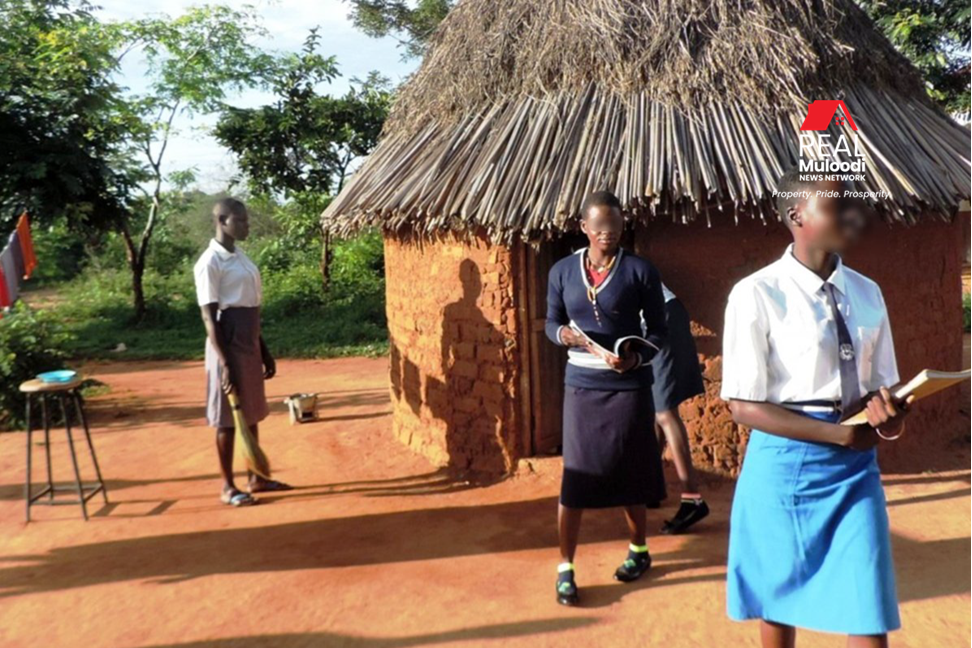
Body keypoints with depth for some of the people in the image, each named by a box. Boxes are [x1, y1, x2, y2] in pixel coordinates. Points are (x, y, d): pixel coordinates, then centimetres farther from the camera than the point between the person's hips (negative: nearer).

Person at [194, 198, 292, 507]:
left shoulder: (241, 257, 14)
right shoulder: (210, 262, -12)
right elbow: (209, 317, -16)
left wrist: (264, 351, 17)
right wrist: (224, 363, -21)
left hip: (250, 345, 9)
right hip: (228, 346, -8)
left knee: (252, 413, 14)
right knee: (228, 417, 0)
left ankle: (256, 477, 25)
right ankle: (228, 486, 11)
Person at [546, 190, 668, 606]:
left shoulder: (640, 271, -6)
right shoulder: (562, 271, 1)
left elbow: (658, 331, -2)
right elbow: (551, 322, 10)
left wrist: (636, 358, -20)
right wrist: (562, 333, -13)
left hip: (628, 386, -1)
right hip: (581, 385, 2)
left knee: (628, 472, 12)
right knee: (576, 474, 0)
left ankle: (639, 550, 37)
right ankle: (565, 568, 12)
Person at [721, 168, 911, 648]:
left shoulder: (868, 294, 4)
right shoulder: (758, 294, -14)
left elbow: (880, 388, 11)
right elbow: (745, 406, -14)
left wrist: (890, 418, -13)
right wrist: (841, 433, -19)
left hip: (855, 468, 4)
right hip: (786, 465, -4)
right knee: (779, 607, 15)